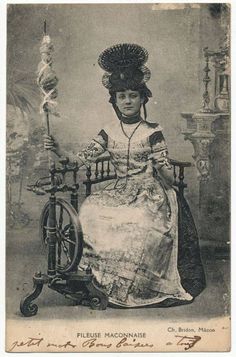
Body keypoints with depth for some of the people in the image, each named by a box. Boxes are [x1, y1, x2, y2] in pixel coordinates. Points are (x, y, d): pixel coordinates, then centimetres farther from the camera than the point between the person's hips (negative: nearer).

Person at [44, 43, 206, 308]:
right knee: (89, 212, -23)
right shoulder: (108, 133, 7)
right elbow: (81, 160, -1)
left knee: (142, 225, -32)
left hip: (150, 193, -3)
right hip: (119, 192, 3)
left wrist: (164, 172, -22)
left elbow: (167, 176, -3)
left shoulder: (152, 133, -2)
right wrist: (57, 150, -13)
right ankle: (102, 279, -9)